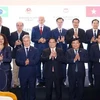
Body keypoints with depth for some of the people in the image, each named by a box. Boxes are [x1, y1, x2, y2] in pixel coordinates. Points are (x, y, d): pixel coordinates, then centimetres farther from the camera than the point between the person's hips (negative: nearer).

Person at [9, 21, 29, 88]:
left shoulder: (26, 34, 5)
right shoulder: (12, 34, 9)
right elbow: (10, 43, 3)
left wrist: (21, 43, -18)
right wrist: (15, 44, -16)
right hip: (15, 53, 1)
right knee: (15, 70, 4)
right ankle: (15, 83, 12)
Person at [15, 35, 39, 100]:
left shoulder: (35, 50, 5)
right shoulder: (19, 51, 8)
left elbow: (36, 60, -7)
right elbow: (17, 62, -3)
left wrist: (29, 62, -19)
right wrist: (24, 62, -20)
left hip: (32, 73, -1)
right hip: (23, 73, 1)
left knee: (32, 89, 5)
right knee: (24, 89, 9)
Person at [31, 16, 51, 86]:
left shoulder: (48, 29, 10)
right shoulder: (34, 28, 9)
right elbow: (32, 39, 3)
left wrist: (45, 40, -14)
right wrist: (38, 40, -14)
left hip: (46, 49, 0)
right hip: (37, 49, 0)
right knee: (37, 65, 1)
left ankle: (44, 80, 8)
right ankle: (39, 80, 9)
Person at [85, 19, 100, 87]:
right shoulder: (88, 31, 6)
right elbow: (85, 41, -1)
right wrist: (91, 40, -17)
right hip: (90, 51, 0)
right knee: (90, 68, 6)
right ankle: (91, 82, 16)